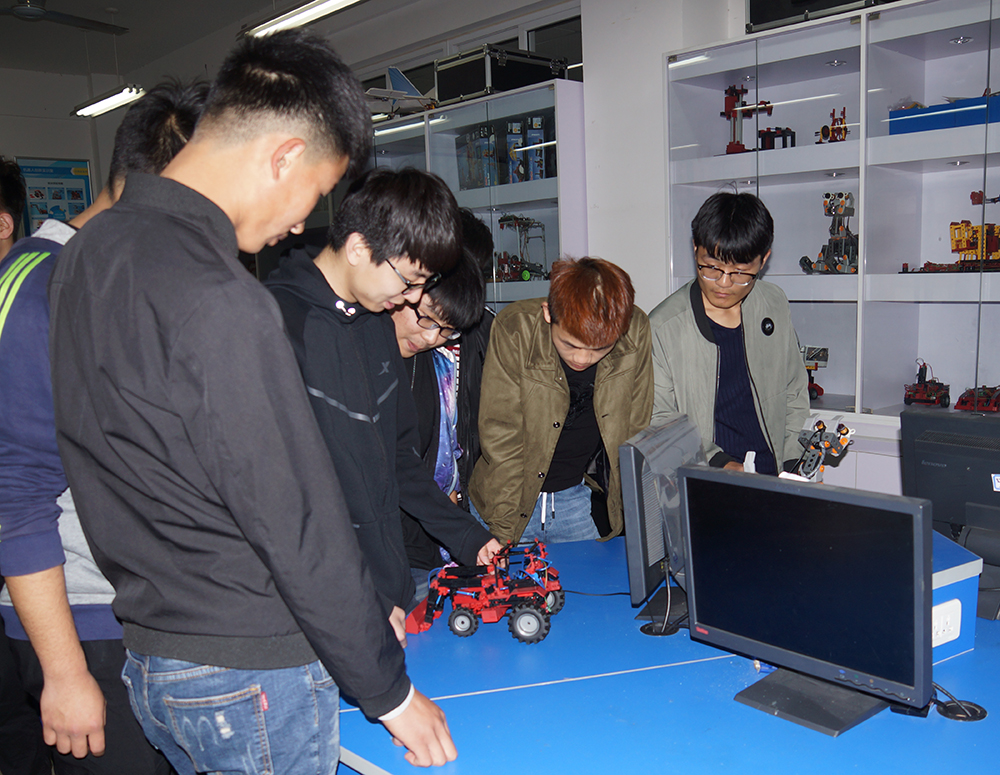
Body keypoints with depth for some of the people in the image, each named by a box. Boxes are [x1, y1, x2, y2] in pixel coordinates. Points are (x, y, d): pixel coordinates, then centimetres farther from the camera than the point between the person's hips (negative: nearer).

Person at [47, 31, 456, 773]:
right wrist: (388, 690, -10)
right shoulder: (221, 305, -27)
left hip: (149, 653, 9)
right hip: (249, 677, -8)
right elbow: (299, 526, -23)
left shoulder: (88, 251, 2)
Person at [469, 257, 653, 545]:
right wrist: (503, 530, -15)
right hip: (511, 495, -1)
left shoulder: (636, 331, -14)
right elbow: (501, 439, -17)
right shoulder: (514, 328, -22)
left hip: (580, 497, 2)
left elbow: (635, 431, -2)